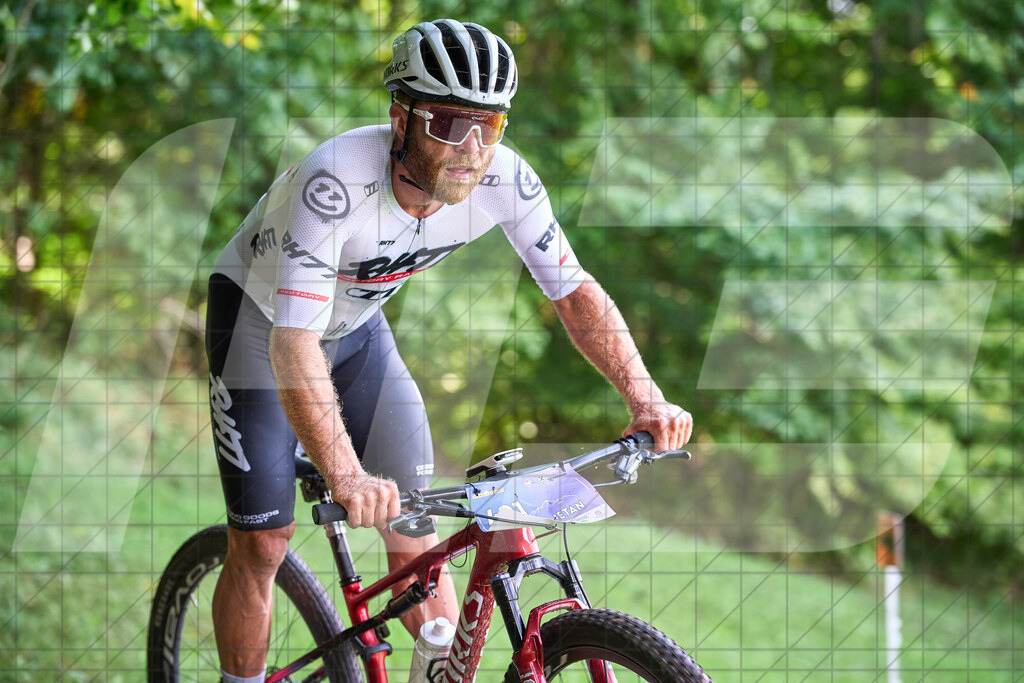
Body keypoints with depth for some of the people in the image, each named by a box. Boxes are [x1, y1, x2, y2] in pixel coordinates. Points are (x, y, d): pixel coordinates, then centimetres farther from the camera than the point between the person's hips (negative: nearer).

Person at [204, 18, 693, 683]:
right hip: (263, 322, -4)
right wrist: (346, 477, -58)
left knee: (416, 532, -1)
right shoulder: (337, 181, -41)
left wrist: (647, 399, -24)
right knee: (261, 543, -6)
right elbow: (294, 343, -47)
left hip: (357, 327, 4)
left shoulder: (506, 180, -25)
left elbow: (575, 290, -12)